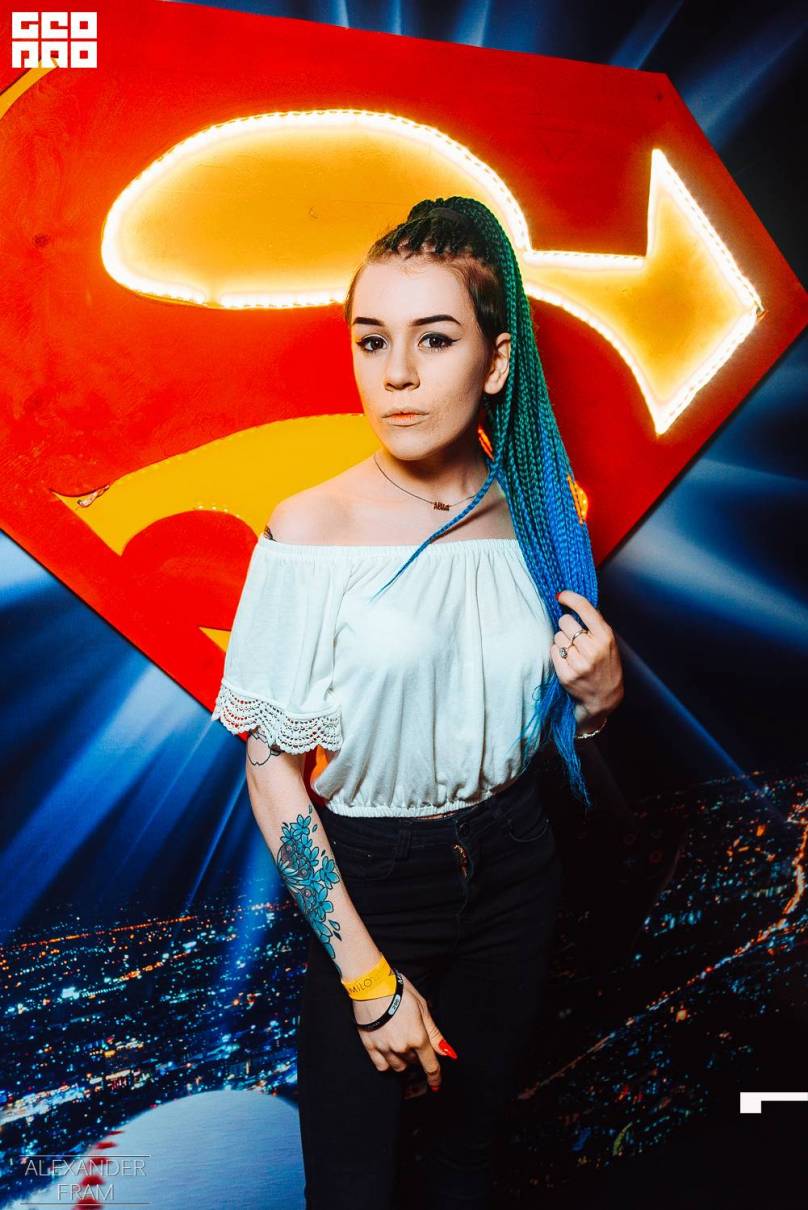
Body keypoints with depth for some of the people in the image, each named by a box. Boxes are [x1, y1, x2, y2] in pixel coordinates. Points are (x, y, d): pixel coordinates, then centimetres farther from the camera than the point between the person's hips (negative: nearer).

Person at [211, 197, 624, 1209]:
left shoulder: (539, 517, -5)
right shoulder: (309, 530, -18)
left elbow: (551, 727, 8)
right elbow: (271, 767, -14)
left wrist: (599, 694, -15)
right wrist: (369, 975, -13)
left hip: (512, 867, 4)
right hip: (365, 878, -3)